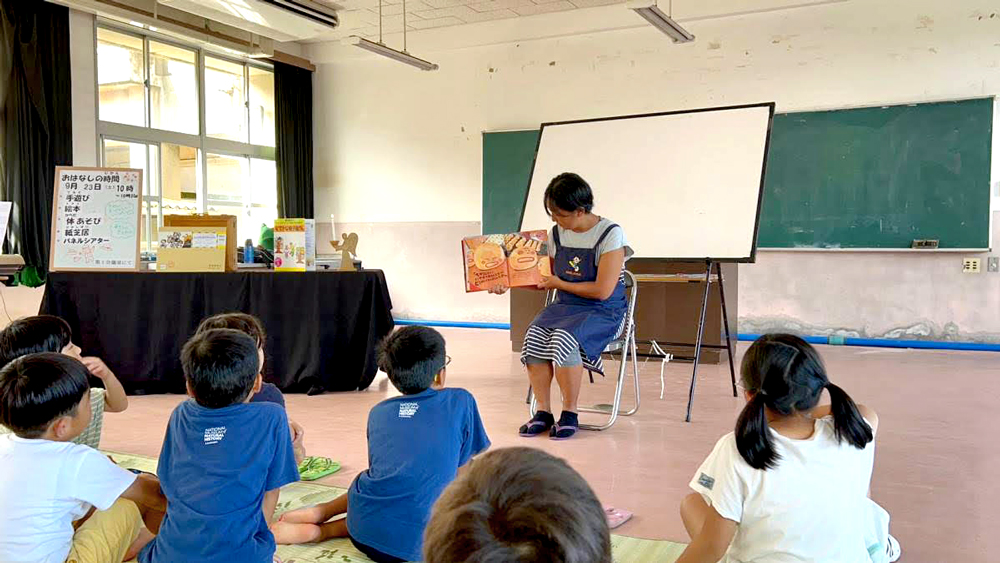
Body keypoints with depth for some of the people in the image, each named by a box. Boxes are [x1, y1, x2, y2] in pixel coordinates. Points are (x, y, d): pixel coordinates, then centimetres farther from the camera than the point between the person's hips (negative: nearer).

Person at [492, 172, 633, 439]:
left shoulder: (611, 234, -12)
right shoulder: (558, 233, 8)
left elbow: (602, 291, -17)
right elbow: (547, 280, 20)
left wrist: (560, 284, -7)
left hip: (604, 312, -6)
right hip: (564, 306, 6)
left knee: (563, 337, -34)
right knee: (533, 336, -25)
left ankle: (569, 413, -16)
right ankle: (543, 411, -14)